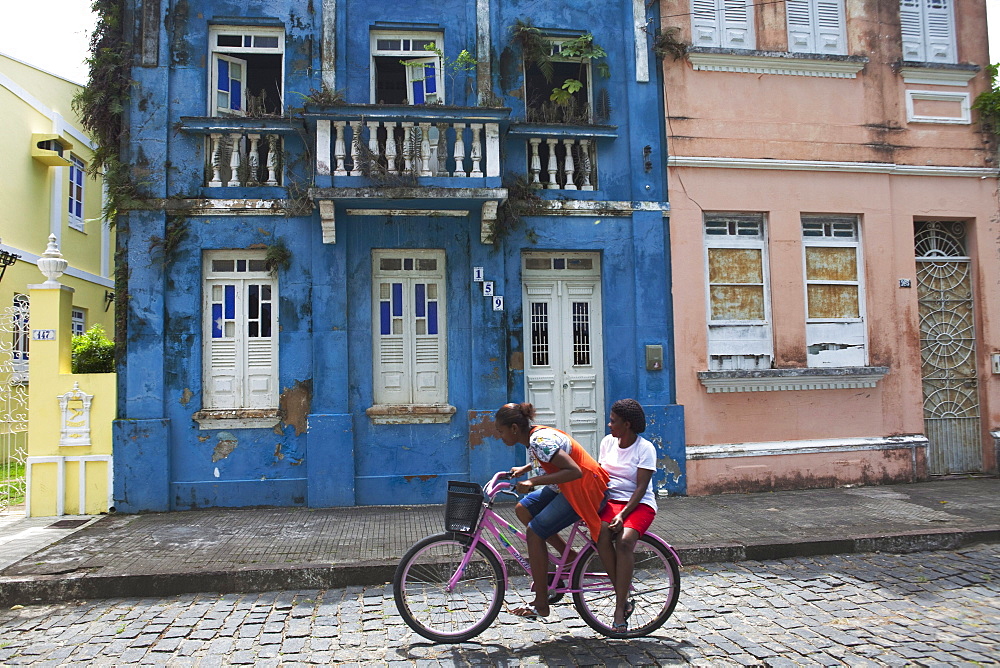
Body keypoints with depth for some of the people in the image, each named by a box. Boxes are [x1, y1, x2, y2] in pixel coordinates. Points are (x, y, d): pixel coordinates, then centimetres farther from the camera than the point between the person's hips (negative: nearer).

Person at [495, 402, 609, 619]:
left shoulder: (539, 440, -24)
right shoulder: (535, 435, 5)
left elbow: (574, 471, -31)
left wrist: (533, 482, -31)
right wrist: (525, 468, 11)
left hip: (584, 489, -10)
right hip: (567, 487, 10)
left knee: (534, 532, -10)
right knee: (524, 510, 9)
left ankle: (541, 605, -2)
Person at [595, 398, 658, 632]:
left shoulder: (645, 448, -6)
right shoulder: (608, 442, 10)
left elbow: (641, 487, -11)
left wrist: (622, 514, -24)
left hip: (639, 504, -4)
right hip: (610, 501, 4)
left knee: (624, 541, -32)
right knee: (601, 532, -30)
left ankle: (620, 608, -25)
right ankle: (623, 597, -19)